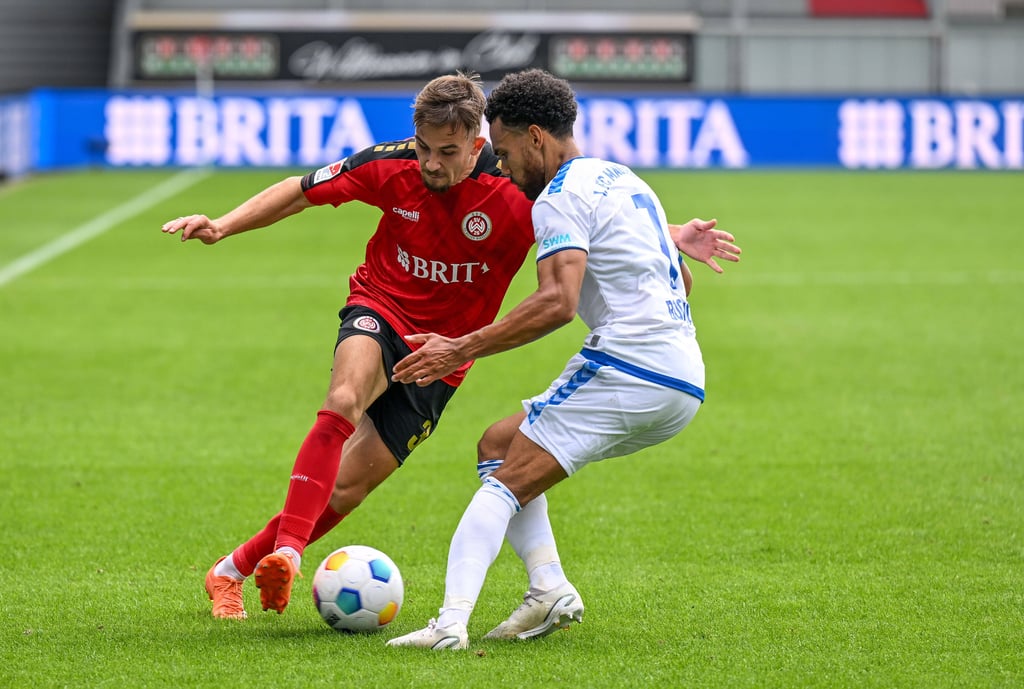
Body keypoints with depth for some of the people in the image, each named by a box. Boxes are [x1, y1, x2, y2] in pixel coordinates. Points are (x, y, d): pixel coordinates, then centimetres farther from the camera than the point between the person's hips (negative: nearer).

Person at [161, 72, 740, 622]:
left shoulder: (516, 195, -20)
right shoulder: (392, 167, -14)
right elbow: (301, 192, -2)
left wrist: (672, 241, -33)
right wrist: (224, 225, -11)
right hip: (379, 312, 0)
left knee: (348, 485, -1)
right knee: (346, 398, -35)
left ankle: (236, 568, 15)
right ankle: (286, 551, -39)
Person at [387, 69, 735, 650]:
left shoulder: (561, 196, -7)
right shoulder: (623, 178, 23)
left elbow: (559, 302, -22)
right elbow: (679, 280, 32)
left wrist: (461, 350, -22)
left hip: (624, 368, -9)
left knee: (504, 485, -11)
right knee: (500, 443, 18)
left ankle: (452, 620, -29)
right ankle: (551, 590, 2)